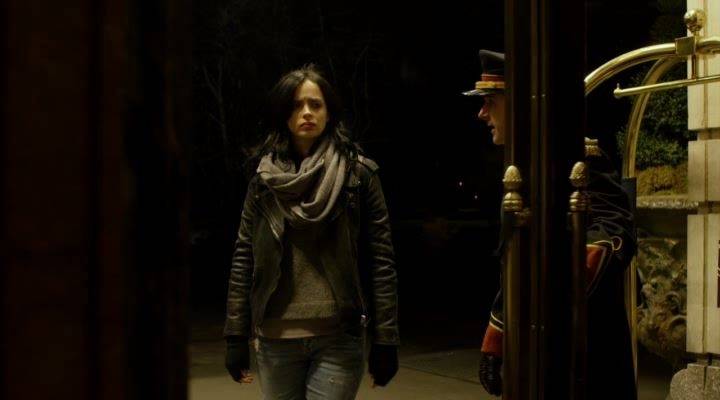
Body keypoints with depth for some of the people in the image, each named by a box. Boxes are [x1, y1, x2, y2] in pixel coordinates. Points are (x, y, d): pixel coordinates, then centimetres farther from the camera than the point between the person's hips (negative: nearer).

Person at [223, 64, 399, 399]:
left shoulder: (359, 173, 0)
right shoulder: (264, 179, 7)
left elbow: (381, 259, -2)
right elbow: (244, 258, 7)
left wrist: (385, 340, -6)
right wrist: (236, 335, 3)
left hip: (338, 338, -2)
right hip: (276, 338, 3)